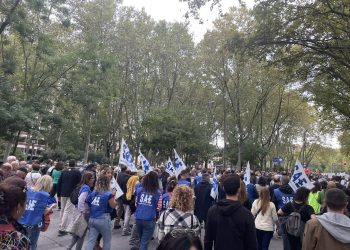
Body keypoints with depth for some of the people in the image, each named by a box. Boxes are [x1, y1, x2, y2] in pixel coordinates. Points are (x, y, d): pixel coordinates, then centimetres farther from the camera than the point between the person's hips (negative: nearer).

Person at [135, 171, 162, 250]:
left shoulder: (139, 190, 3)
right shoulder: (157, 193, -7)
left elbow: (136, 204, 9)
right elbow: (158, 208, -7)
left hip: (138, 218, 4)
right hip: (149, 220, -4)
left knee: (141, 240, 24)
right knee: (144, 242, 6)